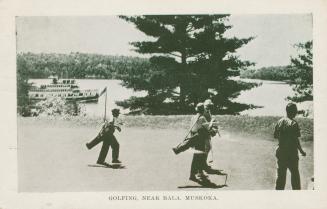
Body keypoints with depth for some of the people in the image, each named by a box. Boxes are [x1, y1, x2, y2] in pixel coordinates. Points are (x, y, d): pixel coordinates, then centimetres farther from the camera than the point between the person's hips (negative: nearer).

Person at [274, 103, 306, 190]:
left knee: (281, 174, 12)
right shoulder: (293, 124, -16)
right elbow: (296, 140, -17)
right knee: (295, 173, 8)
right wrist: (301, 151, -5)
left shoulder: (280, 122, 2)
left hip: (280, 152, 5)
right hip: (291, 153, -5)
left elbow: (275, 136, 10)